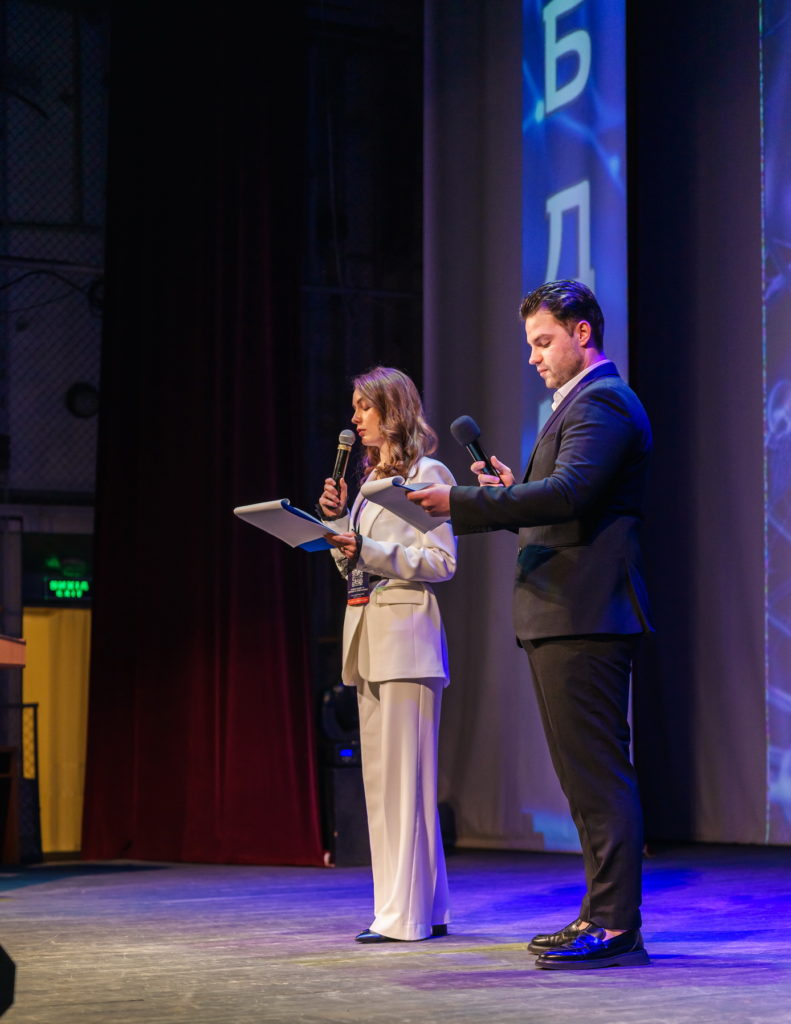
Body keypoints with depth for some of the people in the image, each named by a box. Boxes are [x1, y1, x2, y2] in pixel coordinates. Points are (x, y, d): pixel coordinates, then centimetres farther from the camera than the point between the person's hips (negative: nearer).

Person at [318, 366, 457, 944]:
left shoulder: (427, 475, -5)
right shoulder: (372, 477, 20)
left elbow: (442, 562, -12)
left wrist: (368, 549, -17)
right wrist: (335, 521, 6)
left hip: (406, 631, -9)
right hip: (367, 633, 9)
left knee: (405, 774, -10)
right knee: (380, 776, 8)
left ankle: (408, 913, -9)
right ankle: (422, 910, 12)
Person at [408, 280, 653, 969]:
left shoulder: (601, 402, -11)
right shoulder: (586, 401, 24)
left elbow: (568, 493, -25)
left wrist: (461, 502, -24)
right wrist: (514, 492, 12)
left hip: (585, 616, -11)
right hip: (567, 618, 11)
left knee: (599, 773, -10)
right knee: (587, 776, 14)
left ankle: (617, 927, -9)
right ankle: (603, 914, 20)